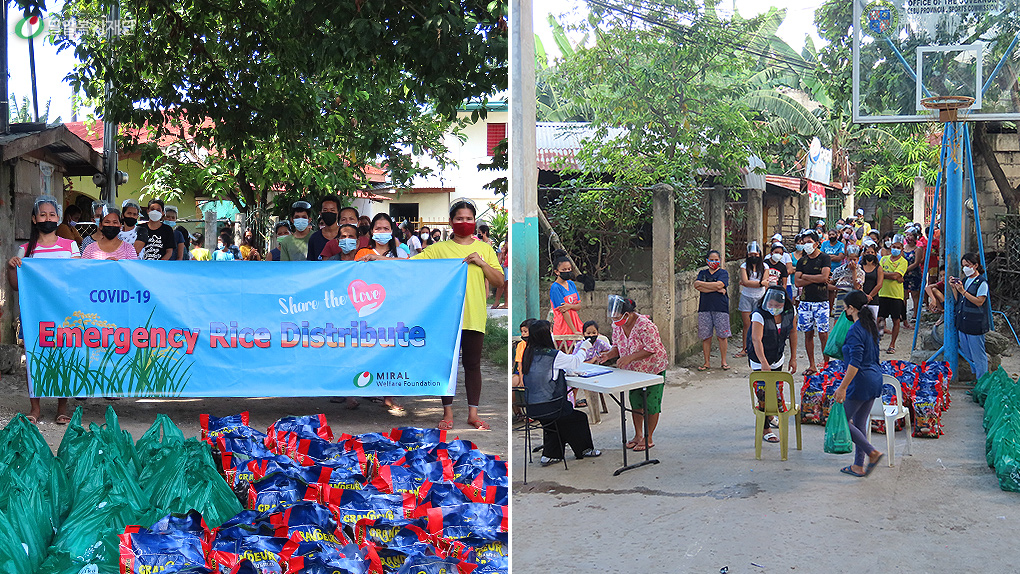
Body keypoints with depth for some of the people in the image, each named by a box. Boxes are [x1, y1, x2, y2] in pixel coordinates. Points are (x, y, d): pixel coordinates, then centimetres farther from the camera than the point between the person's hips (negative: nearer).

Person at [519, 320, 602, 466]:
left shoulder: (529, 353, 3)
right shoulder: (553, 355, -18)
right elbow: (576, 362, -3)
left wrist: (564, 372, 17)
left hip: (531, 408, 7)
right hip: (548, 409, -7)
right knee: (580, 418, 16)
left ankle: (549, 455, 29)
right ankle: (585, 450, 33)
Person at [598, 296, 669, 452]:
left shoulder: (645, 325, -29)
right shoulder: (617, 325, -7)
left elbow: (651, 350, -29)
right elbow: (617, 346, 5)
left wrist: (629, 358, -34)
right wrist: (609, 354, -17)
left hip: (653, 368, -7)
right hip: (633, 369, 7)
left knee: (651, 404, -1)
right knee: (635, 402, 13)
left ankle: (648, 438, 10)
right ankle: (638, 435, 26)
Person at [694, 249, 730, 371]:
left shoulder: (723, 273, 6)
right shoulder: (702, 273, 14)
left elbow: (719, 284, -12)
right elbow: (698, 287, -3)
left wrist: (701, 283, -5)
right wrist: (716, 289, -10)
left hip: (720, 308, -2)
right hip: (704, 308, 2)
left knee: (722, 335, -2)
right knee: (706, 336, 2)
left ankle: (723, 361, 10)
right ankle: (706, 363, 9)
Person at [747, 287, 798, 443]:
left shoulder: (789, 313, -11)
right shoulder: (759, 314, -28)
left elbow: (792, 333, 3)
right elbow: (756, 339, -35)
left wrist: (793, 358, 3)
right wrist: (764, 363, -44)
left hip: (778, 358, 6)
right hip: (759, 360, -5)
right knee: (764, 394, -9)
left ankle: (769, 416, 46)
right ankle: (765, 429, 2)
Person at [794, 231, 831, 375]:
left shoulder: (824, 258, -1)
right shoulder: (802, 261, 12)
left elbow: (824, 277, -15)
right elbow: (797, 282, 2)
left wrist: (805, 276, -4)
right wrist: (816, 279, -8)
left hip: (821, 302, -4)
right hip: (805, 302, 4)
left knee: (823, 334, -6)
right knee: (808, 334, 6)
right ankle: (811, 366, 12)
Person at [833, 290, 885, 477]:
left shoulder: (855, 330, -19)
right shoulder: (871, 325, 9)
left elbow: (855, 362, -24)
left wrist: (842, 387, -22)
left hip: (861, 381, -9)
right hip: (875, 379, 9)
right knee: (860, 423, 15)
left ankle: (873, 452, -4)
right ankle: (858, 466, 20)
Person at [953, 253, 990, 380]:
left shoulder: (982, 283, -11)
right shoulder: (965, 280, 12)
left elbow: (979, 302, -19)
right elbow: (958, 300, 15)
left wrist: (963, 291, -22)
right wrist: (954, 287, 0)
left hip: (975, 323, -8)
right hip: (963, 322, 8)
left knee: (978, 353, -2)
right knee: (967, 353, 16)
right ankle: (974, 375, 29)